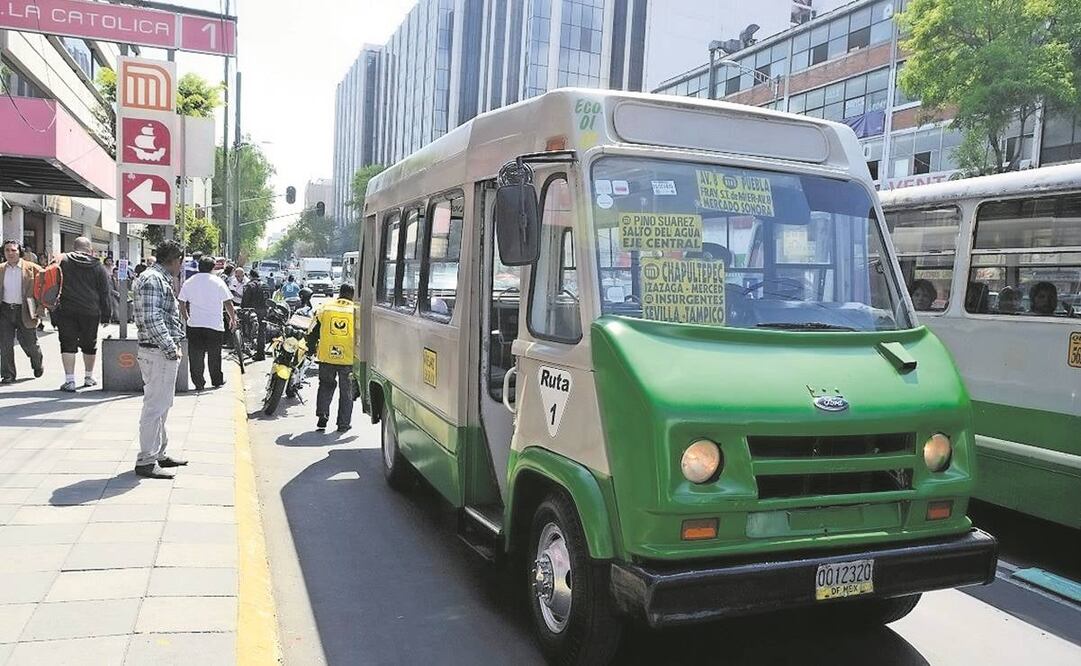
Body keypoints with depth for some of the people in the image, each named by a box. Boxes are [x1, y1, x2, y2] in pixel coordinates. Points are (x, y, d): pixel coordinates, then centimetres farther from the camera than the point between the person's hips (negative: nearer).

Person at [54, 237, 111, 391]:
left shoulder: (62, 262, 3)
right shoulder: (98, 267, 4)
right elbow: (104, 293, 6)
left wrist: (53, 312, 8)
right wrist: (105, 315, 10)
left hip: (66, 311, -1)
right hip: (90, 312, 1)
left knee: (68, 345, 2)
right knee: (89, 345, 14)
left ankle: (69, 380, -3)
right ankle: (89, 377, 25)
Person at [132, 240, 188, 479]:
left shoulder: (161, 279, 18)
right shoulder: (152, 280, -15)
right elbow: (151, 320, -23)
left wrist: (175, 343, 15)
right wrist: (171, 349, -19)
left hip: (164, 352, 11)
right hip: (158, 352, -11)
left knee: (161, 406, 18)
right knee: (155, 407, -6)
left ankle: (158, 454, 29)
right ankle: (146, 461, 1)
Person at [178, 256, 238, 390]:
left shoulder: (189, 282, 5)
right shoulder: (217, 282, -3)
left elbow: (181, 304, 7)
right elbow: (228, 303, -4)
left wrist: (187, 318, 21)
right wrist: (233, 318, 9)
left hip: (194, 325, 2)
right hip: (215, 324, -2)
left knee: (195, 356, 6)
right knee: (214, 356, 10)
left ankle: (198, 383, 6)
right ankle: (217, 381, 19)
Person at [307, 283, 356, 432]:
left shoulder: (324, 308, 3)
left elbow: (312, 333, 7)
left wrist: (312, 350, 20)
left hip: (326, 357, 1)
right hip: (349, 359, -1)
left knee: (325, 386, 20)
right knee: (346, 391, 10)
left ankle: (322, 416, 9)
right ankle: (343, 423, 13)